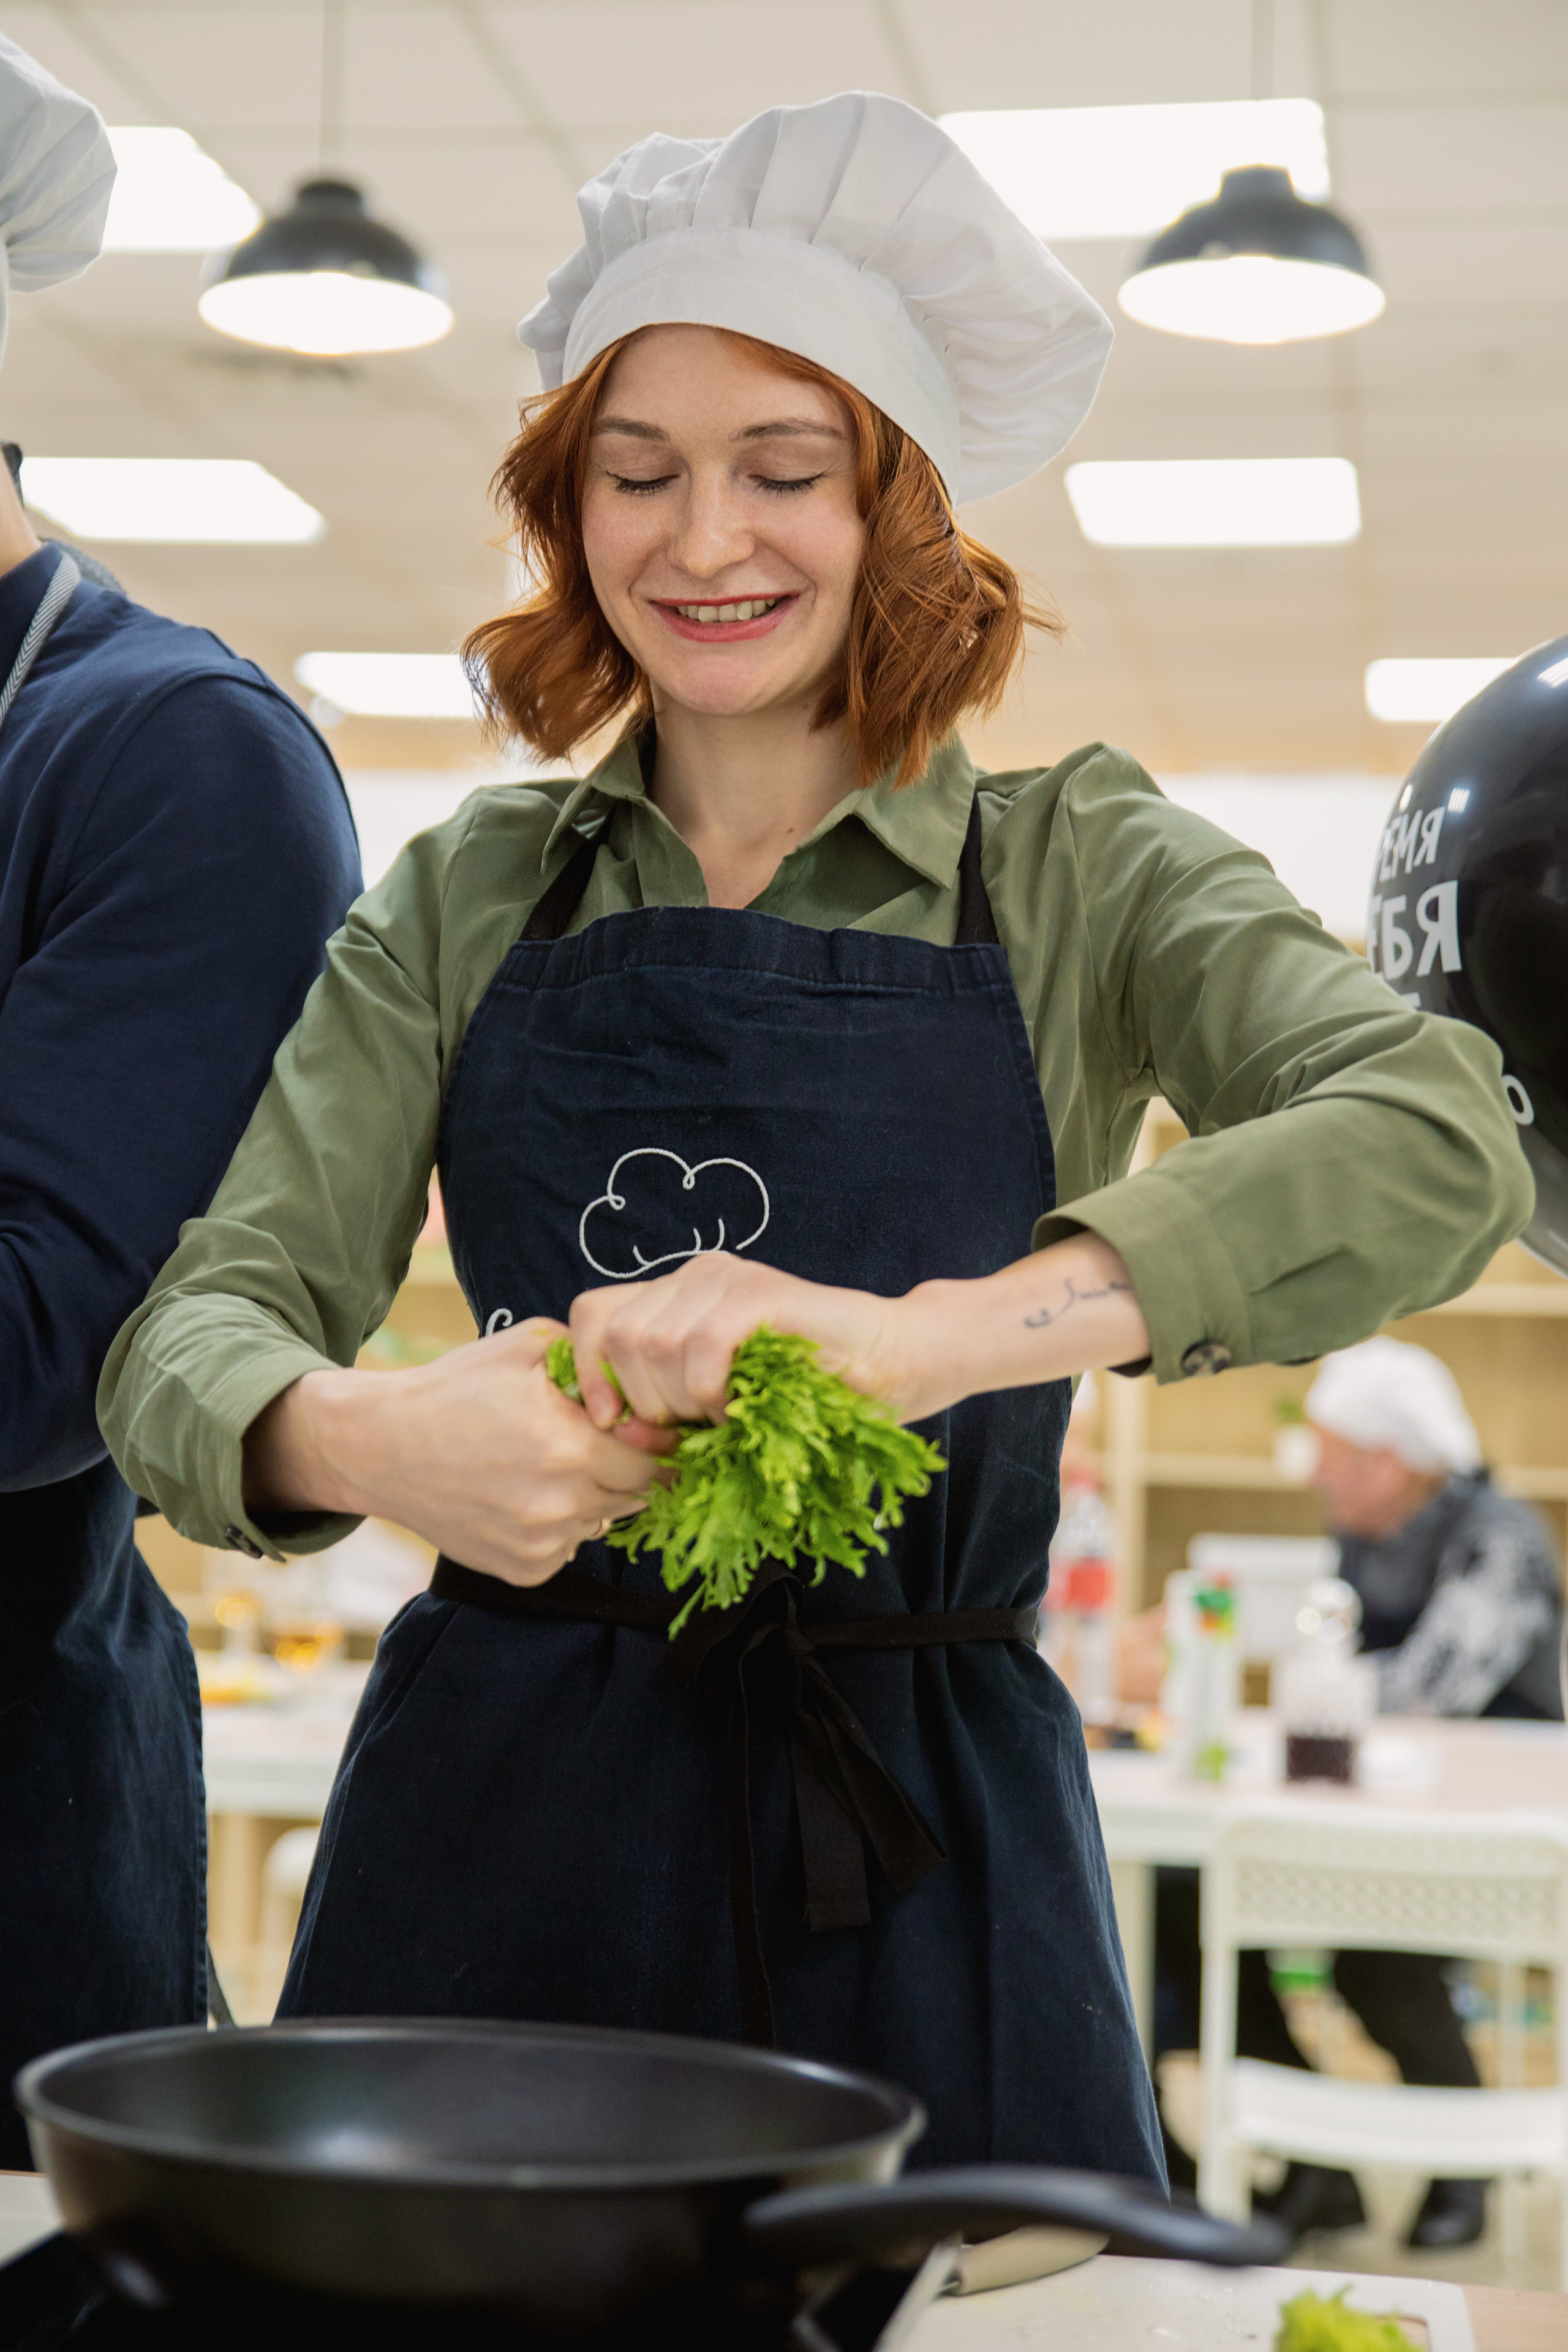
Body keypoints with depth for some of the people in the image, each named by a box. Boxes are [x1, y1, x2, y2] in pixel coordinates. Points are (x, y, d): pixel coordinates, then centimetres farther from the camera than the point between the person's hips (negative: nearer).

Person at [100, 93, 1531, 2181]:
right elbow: (196, 1327, -2)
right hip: (492, 1827, 2)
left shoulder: (1076, 875, 1)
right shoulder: (466, 902, 8)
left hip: (914, 1850, -1)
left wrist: (924, 1337, -31)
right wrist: (366, 1436, -26)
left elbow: (1440, 1145, -17)